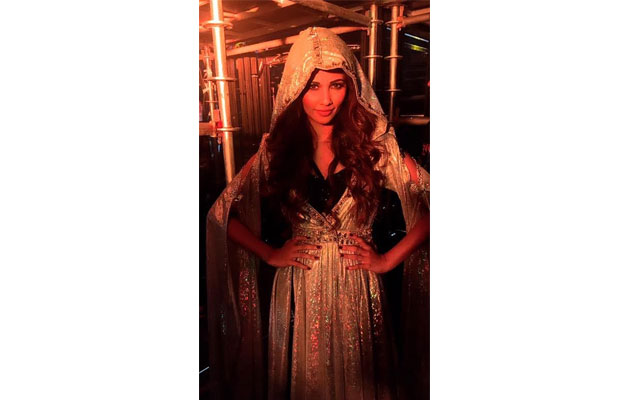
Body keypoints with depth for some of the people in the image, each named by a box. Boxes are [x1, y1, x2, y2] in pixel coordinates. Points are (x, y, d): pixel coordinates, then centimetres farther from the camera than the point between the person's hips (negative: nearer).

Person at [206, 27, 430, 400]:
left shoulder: (374, 142, -6)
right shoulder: (276, 149, -2)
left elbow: (428, 201, -7)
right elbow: (221, 213, 2)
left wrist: (390, 258, -9)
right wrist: (271, 254, -3)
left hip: (356, 291, 0)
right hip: (298, 294, 1)